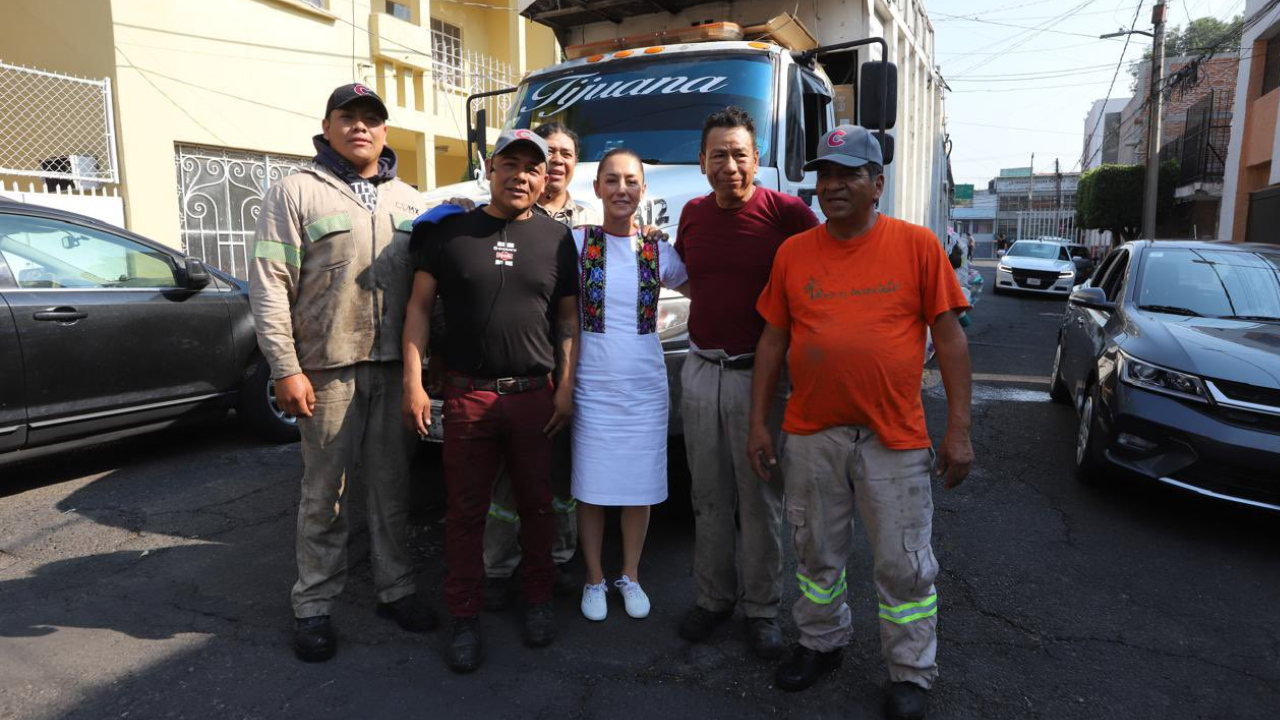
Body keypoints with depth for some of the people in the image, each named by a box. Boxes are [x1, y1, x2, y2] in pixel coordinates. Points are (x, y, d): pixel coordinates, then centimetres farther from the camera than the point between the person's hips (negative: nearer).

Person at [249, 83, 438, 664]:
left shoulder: (410, 201, 15)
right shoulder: (296, 192, 1)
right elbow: (269, 286, -6)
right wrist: (286, 369, -12)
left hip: (396, 367, 4)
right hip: (328, 370, -3)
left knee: (393, 486, 11)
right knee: (324, 492, 4)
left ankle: (395, 589, 25)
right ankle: (314, 605, 18)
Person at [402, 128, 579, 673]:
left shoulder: (556, 239, 7)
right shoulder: (450, 232, 3)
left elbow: (568, 317, 9)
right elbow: (419, 306, 3)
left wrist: (565, 386, 0)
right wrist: (413, 382, -5)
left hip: (535, 396, 1)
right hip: (467, 396, -1)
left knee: (536, 504, 12)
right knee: (465, 511, 6)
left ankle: (538, 599, 30)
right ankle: (464, 618, 20)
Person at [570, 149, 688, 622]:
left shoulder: (660, 253, 3)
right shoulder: (576, 243, -2)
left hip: (645, 386, 2)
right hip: (592, 384, -1)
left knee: (640, 488, 10)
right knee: (591, 488, 6)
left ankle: (630, 577, 30)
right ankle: (594, 580, 25)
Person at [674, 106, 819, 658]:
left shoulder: (785, 212, -8)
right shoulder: (693, 214, 8)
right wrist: (714, 309, 10)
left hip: (760, 374, -4)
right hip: (701, 370, 5)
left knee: (760, 500, 6)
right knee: (708, 497, 14)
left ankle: (762, 609, 22)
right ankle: (714, 596, 30)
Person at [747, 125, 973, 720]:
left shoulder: (917, 245, -3)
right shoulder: (793, 252, 4)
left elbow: (950, 338, -2)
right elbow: (773, 341, 8)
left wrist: (959, 430, -6)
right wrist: (758, 422, 5)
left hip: (895, 438, -2)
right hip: (810, 435, 3)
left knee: (904, 565, 8)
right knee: (817, 553, 17)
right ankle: (820, 644, 40)